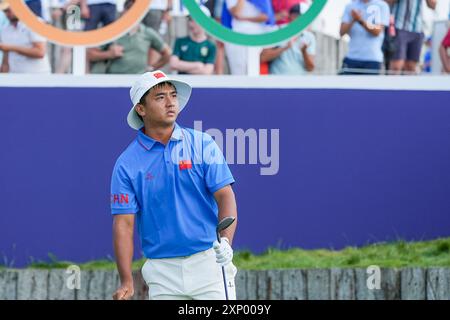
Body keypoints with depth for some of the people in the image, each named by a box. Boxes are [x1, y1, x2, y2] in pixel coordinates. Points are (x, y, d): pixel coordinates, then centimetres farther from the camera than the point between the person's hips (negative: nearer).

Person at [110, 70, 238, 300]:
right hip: (162, 272, 0)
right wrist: (127, 282, -12)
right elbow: (124, 223, -1)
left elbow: (225, 196, -2)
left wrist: (225, 241, -20)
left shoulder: (202, 145, 4)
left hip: (209, 263, 0)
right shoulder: (127, 164, 2)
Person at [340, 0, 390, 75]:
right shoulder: (350, 6, 10)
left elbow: (377, 32, -9)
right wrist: (353, 21, -18)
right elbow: (342, 32, 2)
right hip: (352, 58, 3)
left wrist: (361, 21, -24)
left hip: (372, 59, -3)